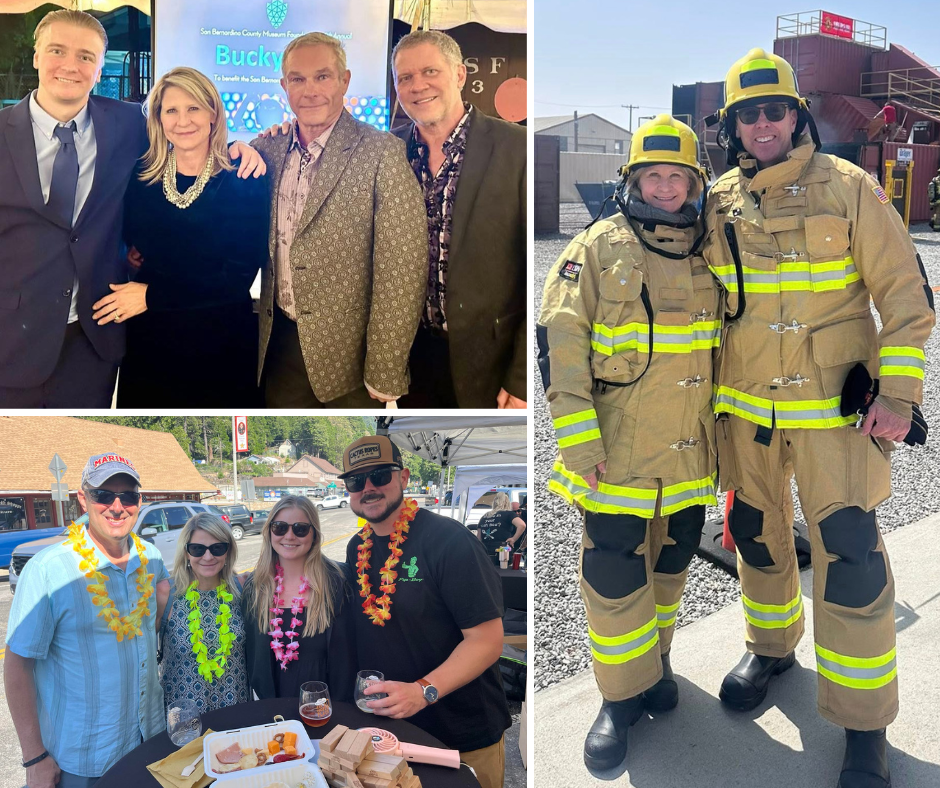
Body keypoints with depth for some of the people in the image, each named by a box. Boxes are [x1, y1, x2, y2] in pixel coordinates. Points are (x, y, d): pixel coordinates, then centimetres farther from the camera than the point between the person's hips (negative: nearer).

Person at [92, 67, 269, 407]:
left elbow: (238, 278, -15)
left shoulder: (245, 181, -9)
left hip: (221, 347, -3)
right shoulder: (140, 178, 0)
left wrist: (153, 295, -14)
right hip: (147, 342, 3)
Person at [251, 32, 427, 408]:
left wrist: (384, 373, -17)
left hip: (347, 350, -4)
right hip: (278, 344, 4)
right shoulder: (267, 149, 3)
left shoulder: (381, 152, -13)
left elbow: (401, 270, -16)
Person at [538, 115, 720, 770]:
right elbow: (560, 343, -10)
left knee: (671, 561, 15)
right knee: (615, 571, -2)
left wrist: (725, 425, 17)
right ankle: (624, 694, 16)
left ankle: (653, 660, 37)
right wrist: (577, 438, -16)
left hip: (691, 448, 4)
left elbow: (724, 341, 19)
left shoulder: (706, 255, 9)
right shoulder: (598, 249, -4)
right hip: (619, 449, -4)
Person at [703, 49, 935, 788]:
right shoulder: (718, 203, 4)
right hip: (745, 408, 4)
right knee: (757, 533, 18)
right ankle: (772, 645, 44)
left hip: (833, 407, -4)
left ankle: (864, 726, 11)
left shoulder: (847, 188, -7)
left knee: (849, 555, -4)